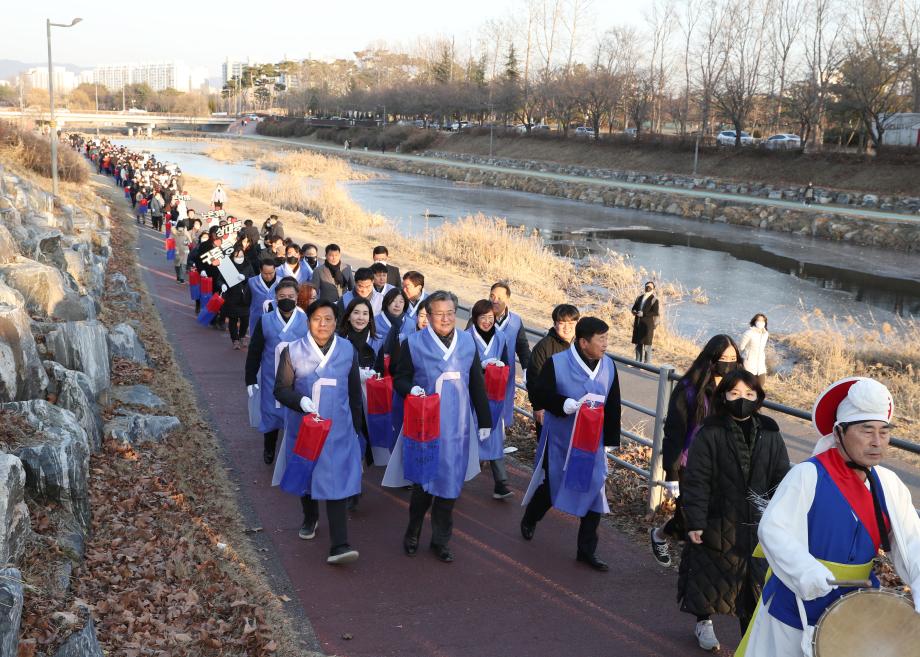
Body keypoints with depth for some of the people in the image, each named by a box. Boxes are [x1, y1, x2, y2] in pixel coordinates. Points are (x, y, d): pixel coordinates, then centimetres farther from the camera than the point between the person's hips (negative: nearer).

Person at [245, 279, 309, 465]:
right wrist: (250, 379, -1)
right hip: (271, 379, 1)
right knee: (271, 414, 13)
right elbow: (254, 352, 0)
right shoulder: (265, 321, -5)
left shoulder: (306, 321, -6)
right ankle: (269, 450, 36)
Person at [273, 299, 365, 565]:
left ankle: (339, 545, -10)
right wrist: (300, 400, -25)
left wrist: (356, 428, 11)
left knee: (337, 482, -8)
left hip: (338, 430, 0)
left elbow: (354, 393, 8)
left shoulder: (348, 351, 0)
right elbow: (281, 389, -5)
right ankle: (310, 519, 47)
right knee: (307, 475, 18)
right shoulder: (293, 351, -5)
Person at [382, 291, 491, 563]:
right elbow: (399, 378, 2)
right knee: (424, 482, 2)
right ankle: (412, 533, 28)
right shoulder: (413, 343, -5)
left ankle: (441, 540, 24)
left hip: (457, 427, 3)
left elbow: (477, 384, 10)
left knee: (450, 483, 8)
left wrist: (484, 421, 12)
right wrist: (410, 389, -22)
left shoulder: (467, 342, 4)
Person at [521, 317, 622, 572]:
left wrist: (610, 441, 5)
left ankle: (587, 550, 16)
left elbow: (613, 407, 4)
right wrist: (570, 404, -28)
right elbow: (540, 394, -17)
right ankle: (529, 520, 46)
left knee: (593, 491, 2)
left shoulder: (608, 366, -2)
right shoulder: (557, 363, -15)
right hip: (560, 440, -3)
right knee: (550, 485, 13)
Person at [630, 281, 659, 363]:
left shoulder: (654, 299, -4)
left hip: (648, 325, -6)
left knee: (647, 344, -4)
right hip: (638, 323, 6)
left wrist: (643, 314, -20)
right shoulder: (639, 297, 13)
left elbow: (655, 313, -11)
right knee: (638, 344, 10)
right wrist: (635, 312, -6)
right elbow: (633, 308, 17)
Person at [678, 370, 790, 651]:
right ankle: (704, 621, 37)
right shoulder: (709, 434, -9)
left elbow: (781, 478, 4)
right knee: (710, 574, 13)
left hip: (759, 524, 2)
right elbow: (696, 480, -10)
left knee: (755, 579, 5)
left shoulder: (770, 434, 1)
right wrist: (695, 522, -14)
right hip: (718, 522, -2)